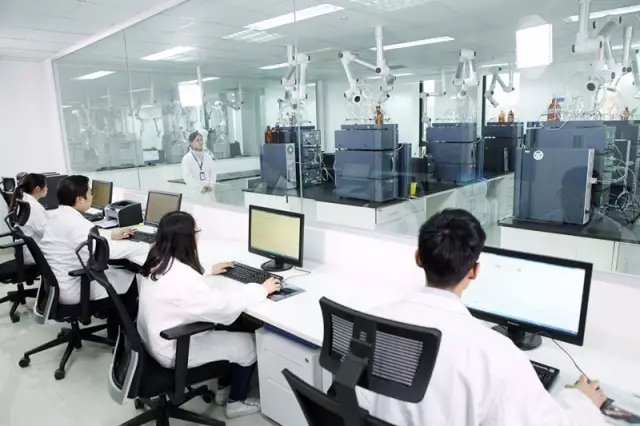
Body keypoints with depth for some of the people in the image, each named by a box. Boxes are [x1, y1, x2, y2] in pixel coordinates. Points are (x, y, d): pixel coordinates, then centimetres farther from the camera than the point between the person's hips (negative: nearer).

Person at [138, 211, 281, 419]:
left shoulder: (159, 261, -5)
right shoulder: (182, 277, -33)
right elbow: (225, 305, -28)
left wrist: (209, 271, 23)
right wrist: (261, 290, -16)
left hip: (156, 339, 9)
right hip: (173, 350, -9)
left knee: (225, 328, 20)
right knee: (249, 344, 2)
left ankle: (225, 388, 33)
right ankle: (236, 402, 23)